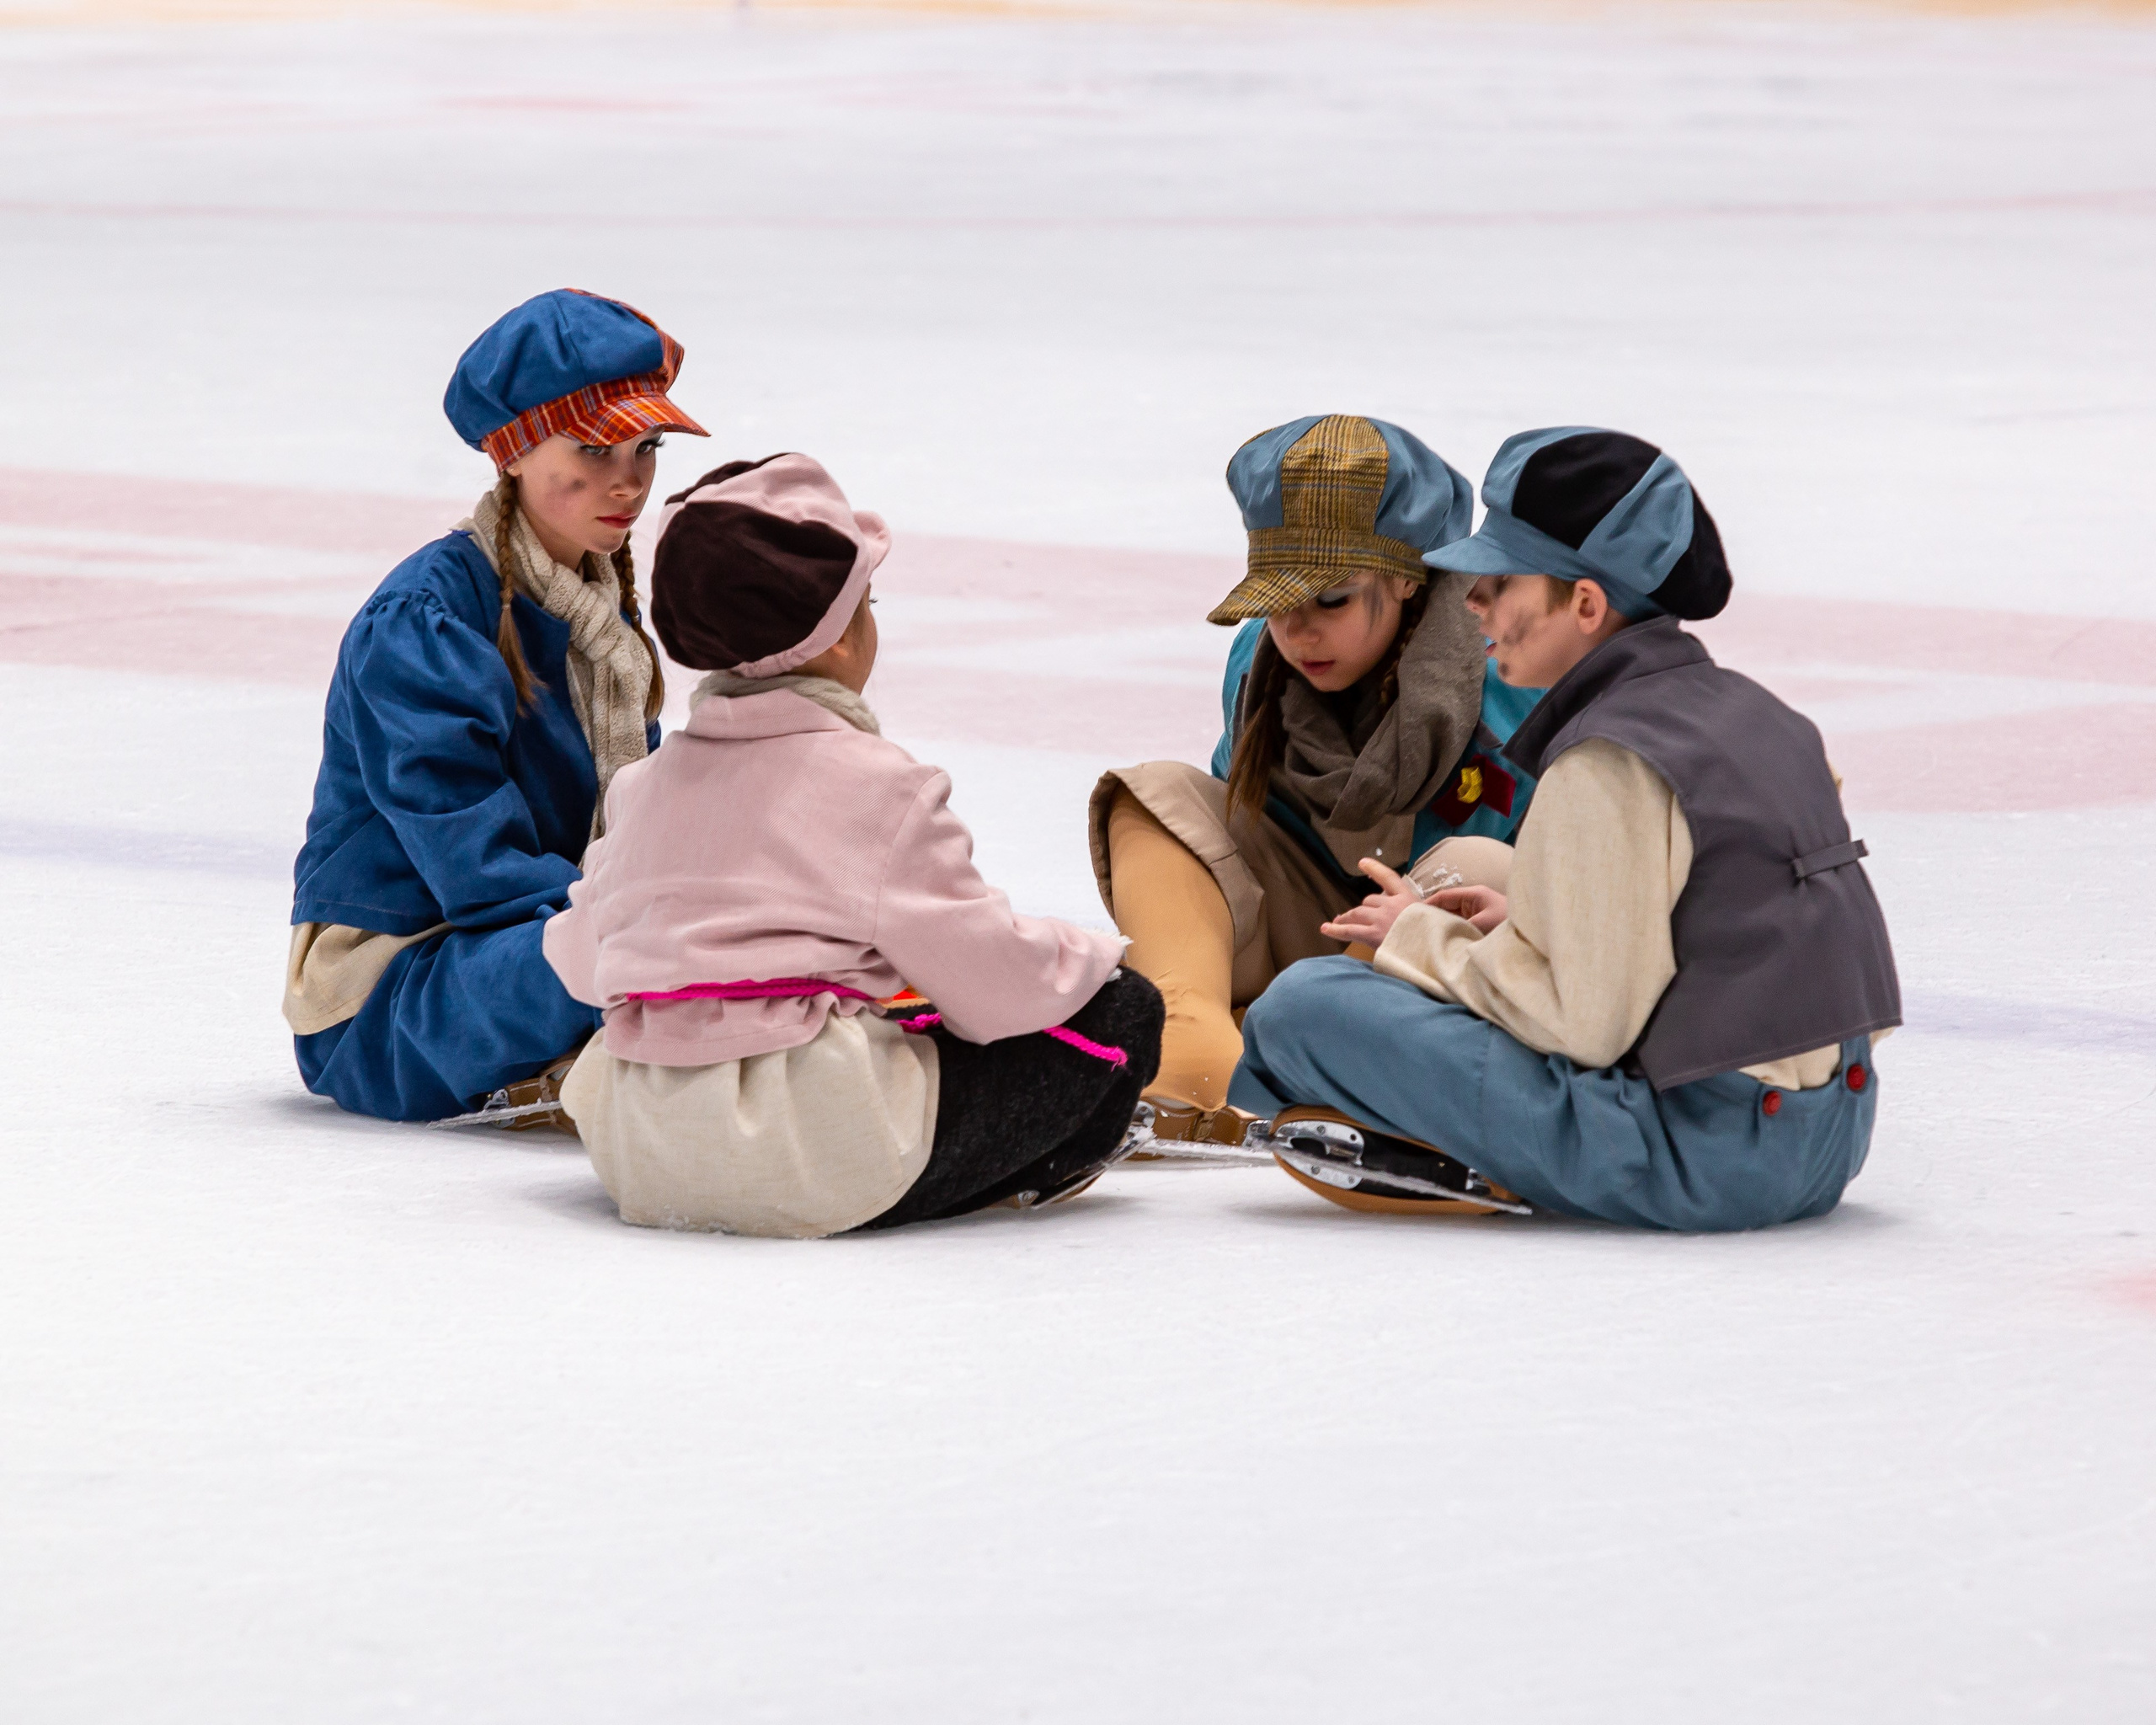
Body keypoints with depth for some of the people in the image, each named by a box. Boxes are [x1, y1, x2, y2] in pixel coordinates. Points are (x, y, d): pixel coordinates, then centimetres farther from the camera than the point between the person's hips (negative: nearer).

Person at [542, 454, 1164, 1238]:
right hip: (819, 1158, -8)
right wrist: (1090, 956, 15)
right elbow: (992, 983, -7)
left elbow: (577, 956, 23)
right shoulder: (877, 786, -7)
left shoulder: (645, 783, 14)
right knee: (1123, 1010, 0)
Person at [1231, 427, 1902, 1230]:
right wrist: (1523, 925, 15)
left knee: (1305, 1005, -13)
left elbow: (1585, 1026, -16)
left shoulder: (1606, 765, -16)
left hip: (1698, 1153, -9)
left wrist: (1427, 940, -1)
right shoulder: (1752, 710, 11)